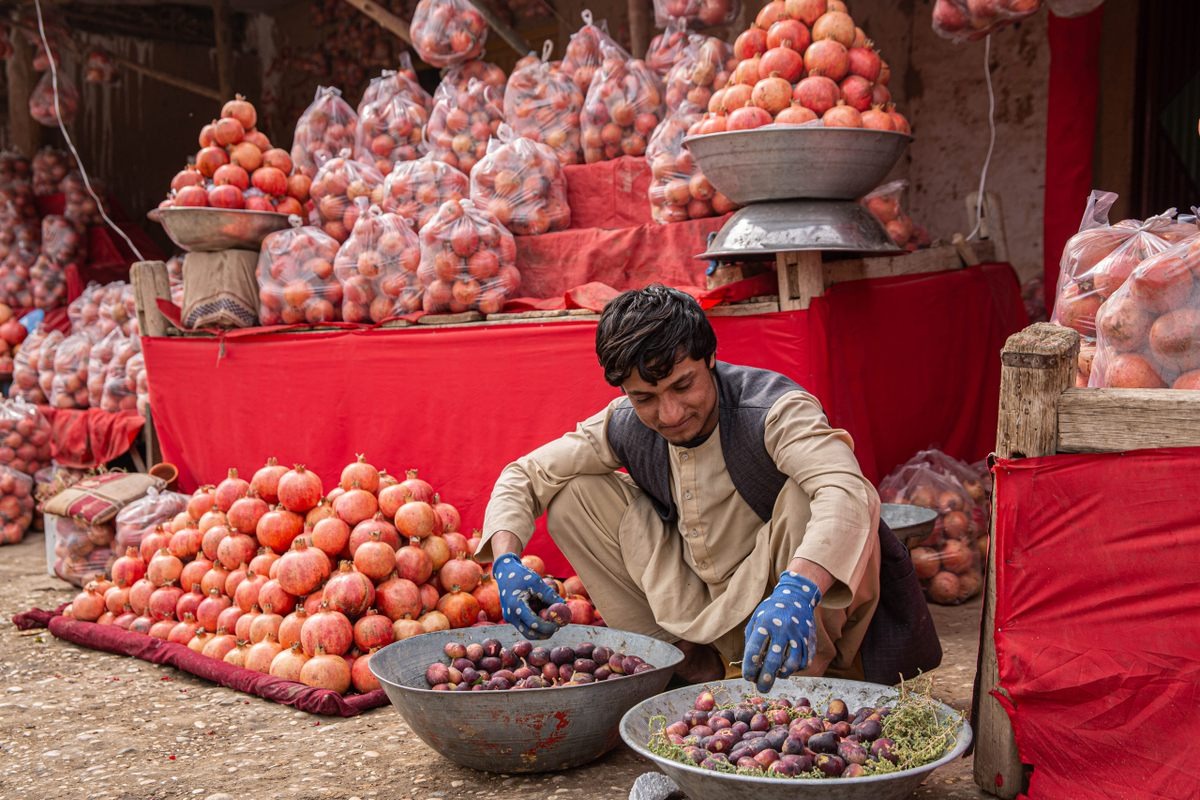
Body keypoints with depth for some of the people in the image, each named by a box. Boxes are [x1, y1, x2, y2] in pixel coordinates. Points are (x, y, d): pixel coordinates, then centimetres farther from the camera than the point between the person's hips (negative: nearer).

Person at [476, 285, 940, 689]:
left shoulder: (774, 409, -25)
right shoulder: (625, 427, -9)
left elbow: (845, 490, -44)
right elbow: (523, 476, -1)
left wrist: (797, 591, -62)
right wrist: (506, 560, -22)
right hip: (704, 616, 5)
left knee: (806, 496, -35)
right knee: (574, 496, -7)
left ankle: (804, 677, -12)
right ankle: (689, 665, 2)